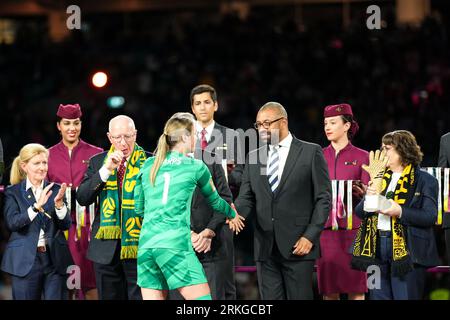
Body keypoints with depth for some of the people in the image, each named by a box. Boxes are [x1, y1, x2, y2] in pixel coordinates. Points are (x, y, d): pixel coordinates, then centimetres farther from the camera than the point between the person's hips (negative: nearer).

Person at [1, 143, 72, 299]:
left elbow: (66, 225, 3)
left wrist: (59, 203, -15)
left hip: (55, 259, 2)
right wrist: (37, 205, -24)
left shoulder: (55, 189, 8)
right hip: (26, 261, -2)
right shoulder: (13, 192, 2)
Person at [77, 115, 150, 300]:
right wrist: (106, 170, -10)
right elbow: (82, 198, -2)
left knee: (139, 296, -5)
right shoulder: (97, 162, 10)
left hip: (138, 245, -3)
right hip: (106, 248, 3)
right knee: (109, 297, 8)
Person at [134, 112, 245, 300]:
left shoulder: (148, 165, 15)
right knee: (201, 297, -3)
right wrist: (232, 215, 41)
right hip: (175, 244, -5)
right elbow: (214, 200, 20)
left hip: (146, 244, 5)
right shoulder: (195, 167, 4)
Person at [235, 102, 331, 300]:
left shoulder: (311, 153, 1)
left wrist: (310, 236, -9)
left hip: (298, 246, -4)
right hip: (265, 247, 4)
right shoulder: (253, 158, 14)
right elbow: (246, 198, 8)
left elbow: (323, 198, -1)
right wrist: (237, 213, -15)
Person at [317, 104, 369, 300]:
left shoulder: (361, 157, 5)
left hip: (352, 227, -2)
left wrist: (361, 191, -18)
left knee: (355, 288, -4)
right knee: (329, 289, 0)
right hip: (324, 227, 2)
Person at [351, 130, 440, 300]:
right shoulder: (380, 178, 16)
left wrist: (400, 212, -24)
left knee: (404, 297, -5)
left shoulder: (424, 180, -1)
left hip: (406, 250, -6)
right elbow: (359, 212, 11)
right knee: (379, 297, 8)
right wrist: (370, 195, -9)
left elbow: (430, 216, -10)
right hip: (377, 247, 6)